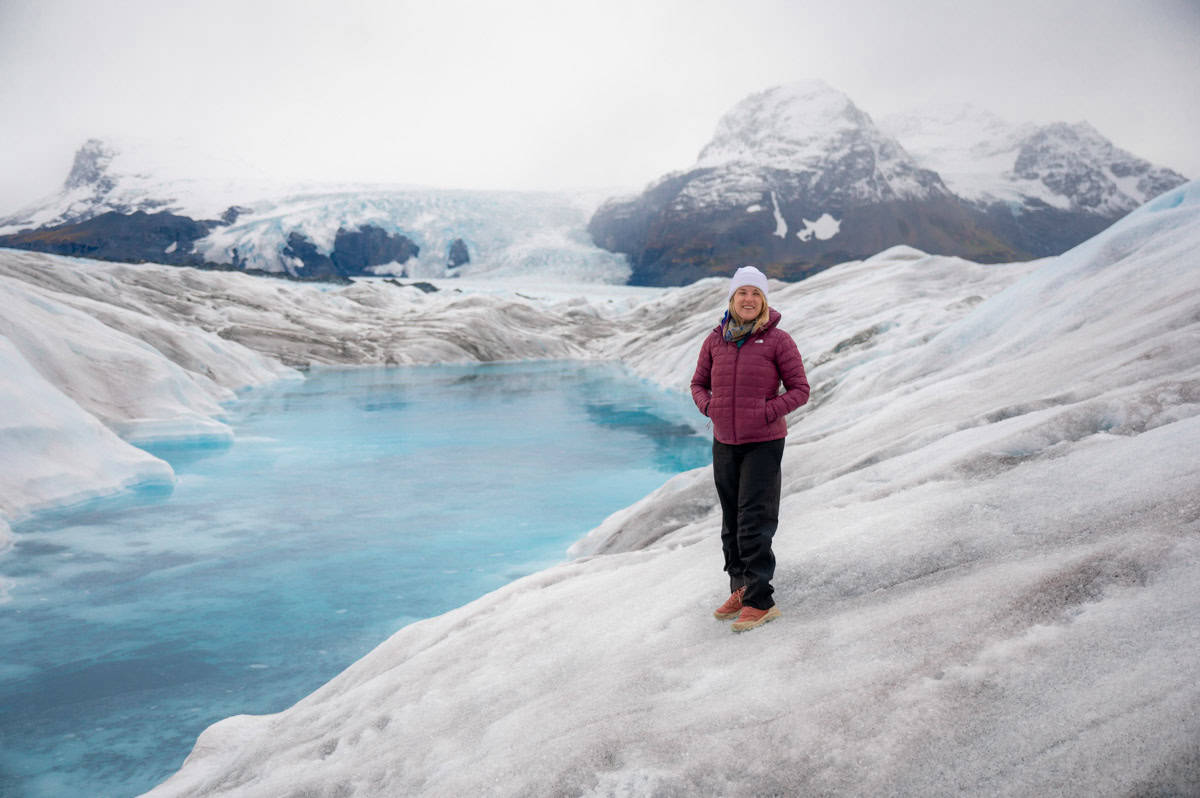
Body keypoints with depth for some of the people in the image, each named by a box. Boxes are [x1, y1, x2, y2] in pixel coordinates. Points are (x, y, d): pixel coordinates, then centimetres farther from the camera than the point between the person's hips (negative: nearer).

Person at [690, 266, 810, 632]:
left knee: (754, 522, -8)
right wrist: (709, 406, -6)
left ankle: (760, 601, 1)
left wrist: (766, 413, -17)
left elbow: (799, 389, -5)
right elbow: (698, 383, 14)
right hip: (724, 442, 5)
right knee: (732, 522, 13)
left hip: (763, 443, -5)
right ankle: (740, 590, 27)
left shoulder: (777, 340, -7)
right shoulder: (715, 340, 4)